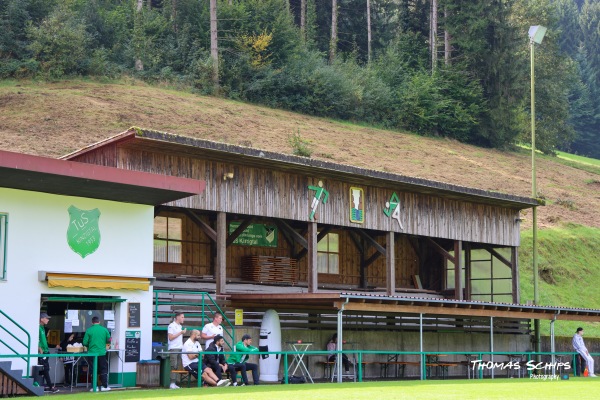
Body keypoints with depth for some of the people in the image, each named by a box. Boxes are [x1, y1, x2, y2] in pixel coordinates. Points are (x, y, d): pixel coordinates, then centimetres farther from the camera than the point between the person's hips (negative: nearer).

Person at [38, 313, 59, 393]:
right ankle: (51, 386, -8)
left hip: (45, 352, 10)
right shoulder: (39, 328, -13)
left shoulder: (43, 328, 16)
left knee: (46, 369, 9)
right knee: (45, 369, -8)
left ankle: (41, 386, 13)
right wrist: (41, 350, -21)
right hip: (41, 353, -10)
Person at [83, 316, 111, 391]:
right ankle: (104, 386, 11)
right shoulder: (104, 329, -1)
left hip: (92, 353, -1)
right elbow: (109, 340, 5)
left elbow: (85, 343, -6)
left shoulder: (89, 330, -6)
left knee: (93, 371, 6)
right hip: (102, 353, 1)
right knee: (103, 370, 10)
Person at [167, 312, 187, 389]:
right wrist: (180, 333, -13)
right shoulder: (172, 326, -6)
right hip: (173, 348, -8)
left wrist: (182, 346, 12)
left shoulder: (180, 326, 19)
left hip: (179, 348, 8)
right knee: (174, 366, -11)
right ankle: (172, 383, -12)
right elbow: (170, 337, -13)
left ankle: (174, 383, 6)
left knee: (177, 366, 5)